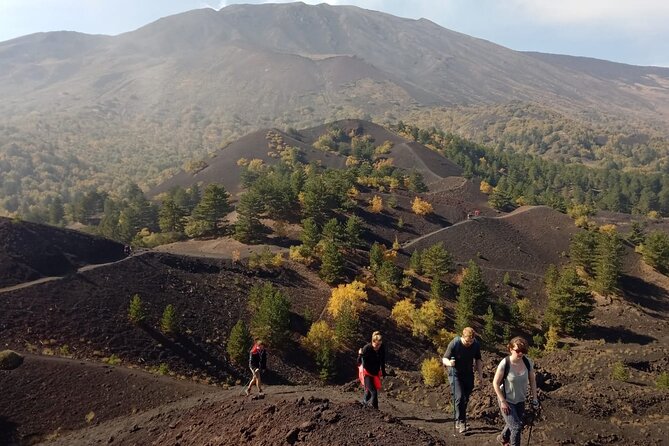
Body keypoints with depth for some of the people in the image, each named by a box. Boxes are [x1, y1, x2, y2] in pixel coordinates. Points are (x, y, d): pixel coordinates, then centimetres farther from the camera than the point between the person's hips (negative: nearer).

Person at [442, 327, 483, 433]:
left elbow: (478, 360, 7)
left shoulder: (476, 344, -10)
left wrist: (480, 374, 3)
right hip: (455, 374, -4)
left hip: (468, 374, 4)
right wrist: (449, 363, -38)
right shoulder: (455, 344, -22)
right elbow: (444, 359, -16)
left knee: (465, 399, 10)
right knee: (459, 397, -16)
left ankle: (459, 421, 26)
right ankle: (461, 422, -5)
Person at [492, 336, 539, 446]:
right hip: (507, 400, -5)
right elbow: (495, 383, -17)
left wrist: (534, 398, 2)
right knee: (516, 427, -11)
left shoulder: (528, 362, -14)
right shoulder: (505, 364, -26)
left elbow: (532, 380, 2)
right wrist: (503, 402, -16)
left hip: (520, 400, 5)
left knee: (513, 424, 22)